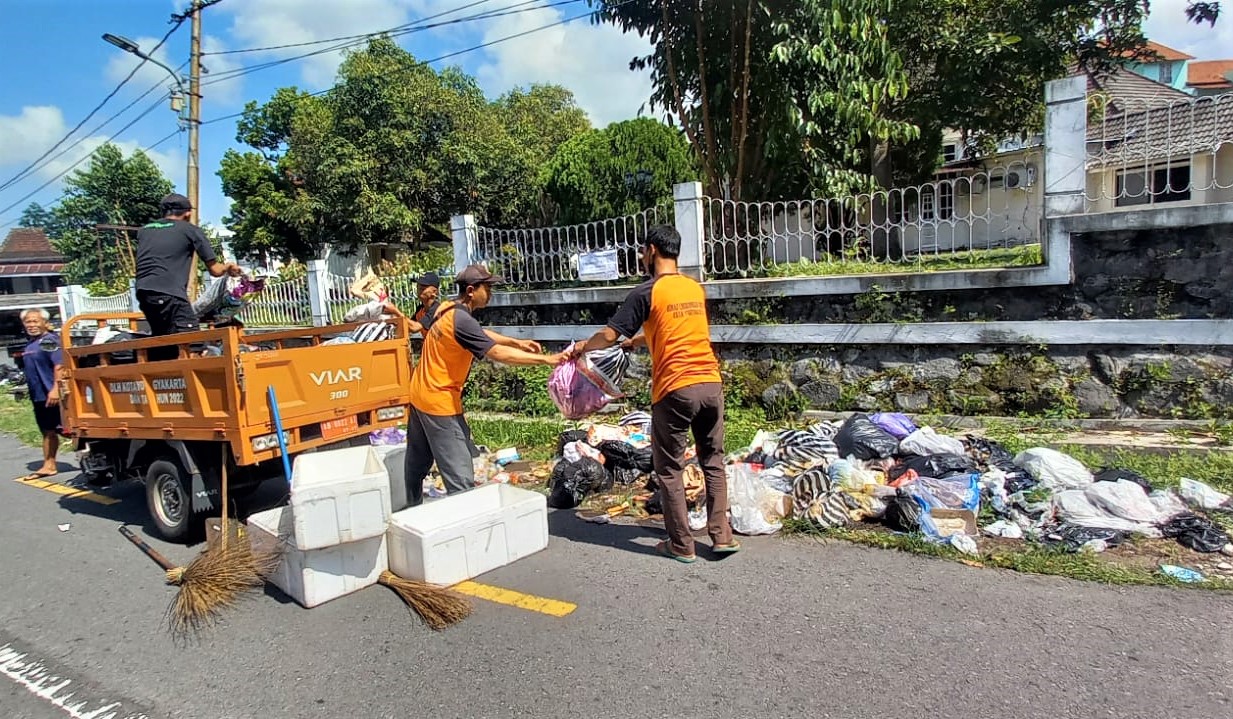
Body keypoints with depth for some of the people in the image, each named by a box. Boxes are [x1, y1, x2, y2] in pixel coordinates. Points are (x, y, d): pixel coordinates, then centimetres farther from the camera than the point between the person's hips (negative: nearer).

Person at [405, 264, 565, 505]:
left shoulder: (446, 308, 5)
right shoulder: (461, 320, -24)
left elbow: (481, 333, 17)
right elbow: (498, 353, -29)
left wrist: (517, 342, 8)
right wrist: (546, 359, -28)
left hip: (419, 394, 10)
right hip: (440, 403, -10)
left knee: (417, 463, 23)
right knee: (460, 477, -8)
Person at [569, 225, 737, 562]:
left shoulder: (647, 291, -6)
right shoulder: (696, 288, 15)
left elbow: (610, 336, -4)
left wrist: (582, 347, 16)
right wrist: (638, 339, 42)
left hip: (675, 389, -6)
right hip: (711, 384, 6)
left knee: (669, 469, 7)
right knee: (713, 462, 16)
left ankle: (682, 545, 15)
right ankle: (721, 536, 18)